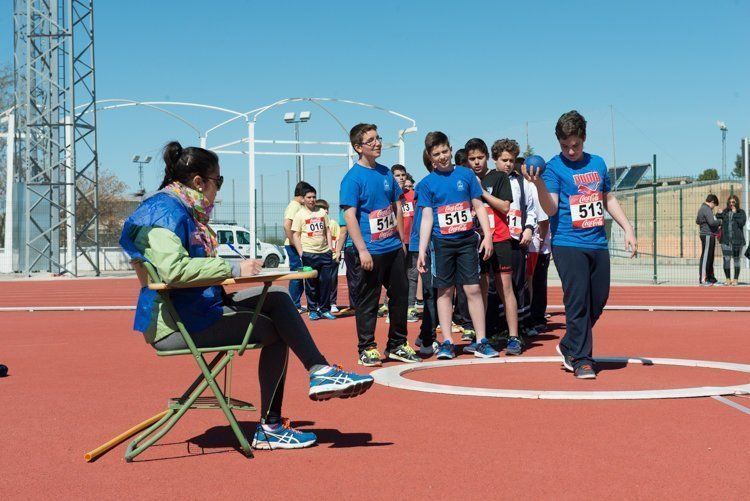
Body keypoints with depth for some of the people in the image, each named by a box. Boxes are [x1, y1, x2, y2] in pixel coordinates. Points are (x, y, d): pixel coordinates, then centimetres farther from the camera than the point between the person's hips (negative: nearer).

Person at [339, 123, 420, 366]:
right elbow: (349, 216, -15)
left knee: (400, 295, 11)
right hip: (372, 252, -7)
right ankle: (367, 348, 11)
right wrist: (362, 250, -20)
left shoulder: (386, 173, 11)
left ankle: (397, 345, 23)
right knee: (368, 300, 1)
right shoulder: (353, 178, -10)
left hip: (394, 248, 7)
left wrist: (402, 241, 15)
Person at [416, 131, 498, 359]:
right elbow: (427, 218, 3)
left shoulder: (466, 174, 4)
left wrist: (487, 235, -1)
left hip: (467, 240, 0)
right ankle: (446, 343, 10)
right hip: (442, 243, 0)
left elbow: (478, 206, 8)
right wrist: (422, 251, -3)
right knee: (445, 291, 4)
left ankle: (481, 342, 3)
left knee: (473, 289, -2)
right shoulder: (426, 183, 2)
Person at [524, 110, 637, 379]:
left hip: (598, 244, 6)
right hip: (568, 244, -6)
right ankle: (581, 359, 0)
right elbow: (551, 208, -14)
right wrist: (538, 183, -30)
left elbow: (609, 199, 24)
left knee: (599, 300, 8)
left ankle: (569, 346, 26)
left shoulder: (598, 163, 13)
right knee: (578, 302, -9)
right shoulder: (554, 167, -3)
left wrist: (628, 229, 19)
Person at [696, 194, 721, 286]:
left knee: (710, 257, 15)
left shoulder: (702, 208, 17)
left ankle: (710, 276, 22)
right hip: (708, 235, -11)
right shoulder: (707, 209, -15)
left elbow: (697, 221, 28)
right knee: (706, 257, -8)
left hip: (709, 236, 11)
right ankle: (702, 279, -8)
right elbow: (712, 222, -24)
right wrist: (720, 222, -8)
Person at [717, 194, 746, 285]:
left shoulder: (741, 212, 3)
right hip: (726, 239, 2)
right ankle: (728, 279, 8)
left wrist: (735, 213, -9)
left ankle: (735, 279, 12)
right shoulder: (725, 212, 10)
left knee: (736, 259, 6)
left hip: (737, 240, -2)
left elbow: (742, 222, -12)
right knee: (726, 260, -2)